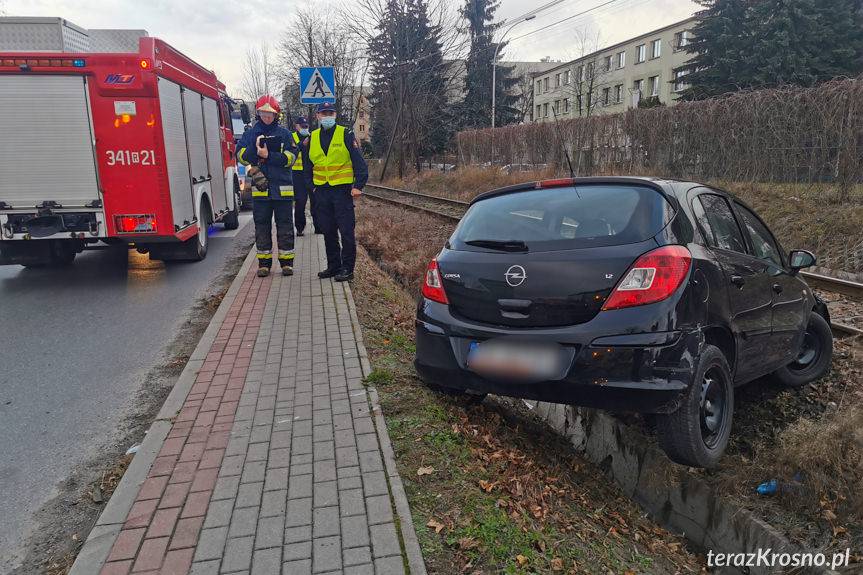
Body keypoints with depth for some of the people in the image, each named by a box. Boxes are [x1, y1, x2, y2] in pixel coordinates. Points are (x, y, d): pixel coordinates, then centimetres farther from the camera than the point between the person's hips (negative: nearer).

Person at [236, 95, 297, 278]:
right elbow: (241, 155, 1)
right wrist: (255, 147, -16)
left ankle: (287, 262, 9)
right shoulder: (250, 134, 11)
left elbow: (291, 156, -5)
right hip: (260, 188, 1)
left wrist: (269, 156, -15)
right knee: (262, 226, 5)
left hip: (283, 188, -1)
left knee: (285, 225, 1)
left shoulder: (284, 133, 8)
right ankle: (264, 263, 13)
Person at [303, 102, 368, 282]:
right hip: (321, 192, 5)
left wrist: (358, 186, -12)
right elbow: (307, 167, 19)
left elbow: (359, 162, -4)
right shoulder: (311, 139, 11)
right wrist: (312, 186, 9)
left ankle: (347, 269, 3)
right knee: (328, 231, 10)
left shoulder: (346, 135, -2)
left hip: (343, 190, -5)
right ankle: (333, 266, 21)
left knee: (346, 231, -4)